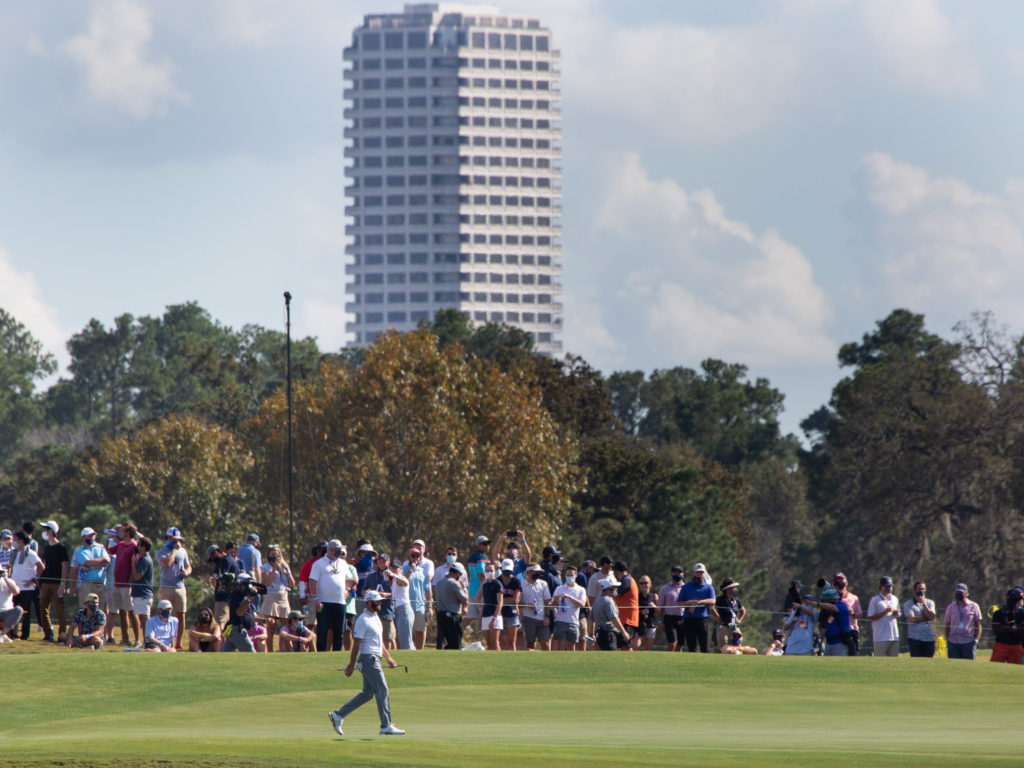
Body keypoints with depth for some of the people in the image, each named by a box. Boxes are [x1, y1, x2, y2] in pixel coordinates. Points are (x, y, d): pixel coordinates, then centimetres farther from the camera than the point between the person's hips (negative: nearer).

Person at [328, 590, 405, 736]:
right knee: (383, 691, -9)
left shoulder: (375, 618, 17)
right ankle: (386, 726, -6)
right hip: (368, 658, -10)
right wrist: (351, 665, -15)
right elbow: (356, 643, -15)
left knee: (367, 693, 12)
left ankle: (338, 715, 17)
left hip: (375, 659, 10)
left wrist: (388, 658, 22)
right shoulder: (363, 620, -13)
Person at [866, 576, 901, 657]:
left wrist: (896, 613, 0)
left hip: (894, 637, 6)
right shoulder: (875, 600, -3)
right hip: (881, 637, -6)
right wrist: (885, 612, -16)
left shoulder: (895, 599, 16)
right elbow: (870, 617, -8)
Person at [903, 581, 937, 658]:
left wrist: (924, 604, -7)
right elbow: (912, 619, -11)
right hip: (915, 639, -3)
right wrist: (926, 618, -3)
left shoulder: (930, 603, 13)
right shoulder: (908, 604, 3)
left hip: (929, 639, 3)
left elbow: (932, 617, -4)